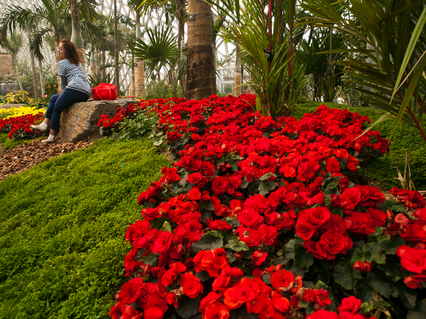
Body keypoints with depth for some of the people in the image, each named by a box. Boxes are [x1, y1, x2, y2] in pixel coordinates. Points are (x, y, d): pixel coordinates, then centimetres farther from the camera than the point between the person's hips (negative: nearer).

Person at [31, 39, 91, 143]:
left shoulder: (62, 63, 6)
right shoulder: (78, 62, 29)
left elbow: (63, 84, 10)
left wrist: (65, 94, 25)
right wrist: (64, 95, 30)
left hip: (75, 89, -8)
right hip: (86, 93, 8)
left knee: (56, 109, 5)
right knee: (53, 98, 21)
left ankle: (51, 136, 2)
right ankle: (44, 124, 14)